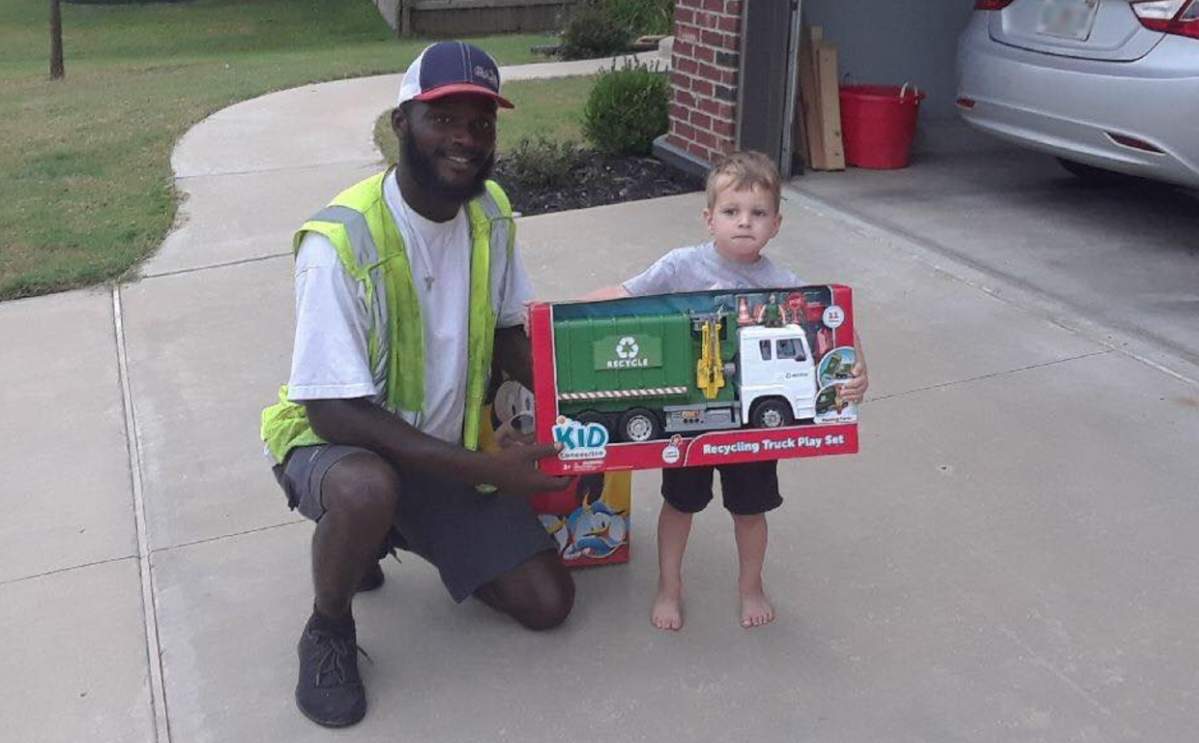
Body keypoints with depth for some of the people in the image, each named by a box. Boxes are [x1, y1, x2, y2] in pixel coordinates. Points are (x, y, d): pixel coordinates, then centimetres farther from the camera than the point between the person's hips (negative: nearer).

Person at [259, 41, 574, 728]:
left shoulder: (490, 212, -7)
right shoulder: (341, 240, -28)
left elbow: (509, 334, 4)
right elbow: (336, 412, -29)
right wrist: (488, 469, -32)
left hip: (446, 451, 6)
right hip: (338, 442, -5)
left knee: (549, 603, 1)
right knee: (368, 489, -42)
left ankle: (391, 535, 23)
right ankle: (329, 631, -7)